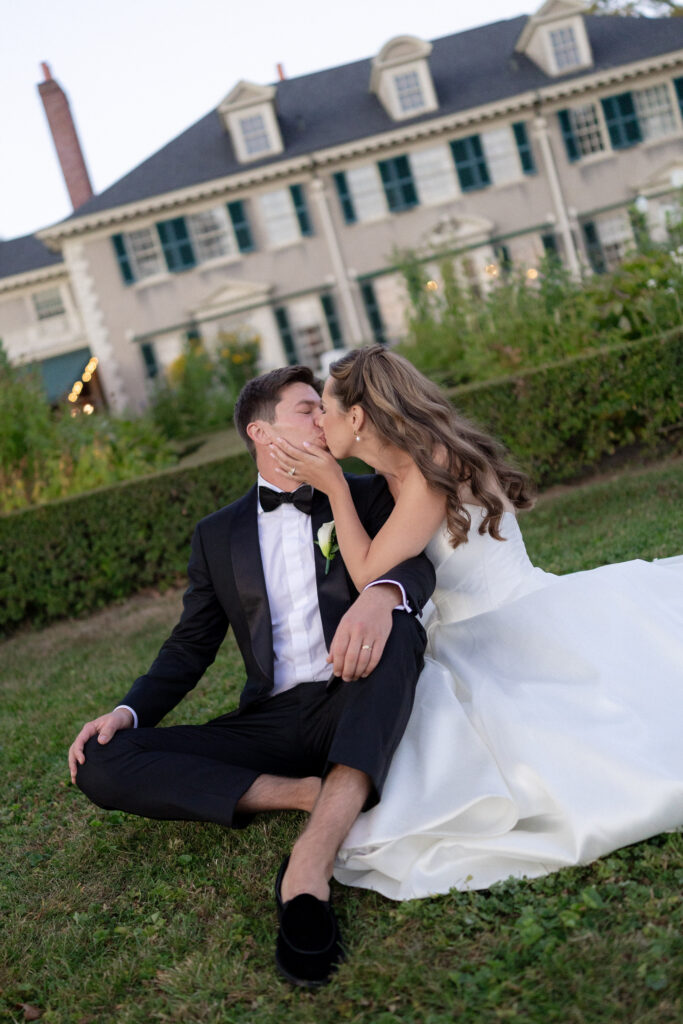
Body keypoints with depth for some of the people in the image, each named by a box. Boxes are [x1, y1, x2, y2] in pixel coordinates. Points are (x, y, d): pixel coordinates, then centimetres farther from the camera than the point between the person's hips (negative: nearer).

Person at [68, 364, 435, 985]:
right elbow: (193, 645, 15)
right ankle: (311, 793, -25)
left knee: (398, 627, -35)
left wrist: (383, 593, -34)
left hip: (357, 708, -2)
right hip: (272, 721, 2)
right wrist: (130, 711, -3)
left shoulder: (365, 496, 9)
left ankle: (313, 858, -46)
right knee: (100, 762, -16)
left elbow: (416, 560, -9)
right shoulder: (217, 535, 13)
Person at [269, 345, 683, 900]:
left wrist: (334, 486, -7)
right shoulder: (400, 475, 11)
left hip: (526, 623, -8)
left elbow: (370, 573, -15)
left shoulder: (433, 463, -15)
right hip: (466, 649, 9)